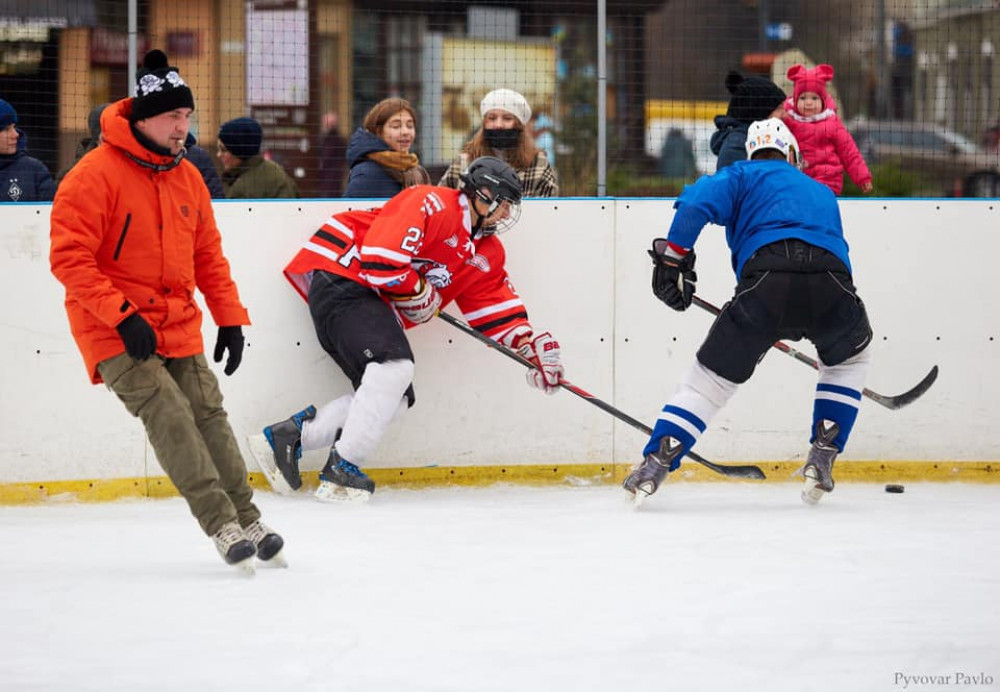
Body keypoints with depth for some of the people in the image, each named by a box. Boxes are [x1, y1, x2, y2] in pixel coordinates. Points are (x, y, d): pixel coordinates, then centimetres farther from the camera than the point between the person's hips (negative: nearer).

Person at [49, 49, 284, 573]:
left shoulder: (187, 177, 9)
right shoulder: (96, 175, -15)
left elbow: (208, 255, 18)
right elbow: (69, 257, -19)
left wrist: (230, 317, 11)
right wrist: (121, 315, -23)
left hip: (178, 329, 7)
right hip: (114, 333, -7)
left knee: (209, 415, 4)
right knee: (169, 415, -18)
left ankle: (247, 522, 12)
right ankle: (222, 526, -19)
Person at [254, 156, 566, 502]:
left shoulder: (486, 254, 16)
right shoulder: (434, 204, -15)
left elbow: (499, 306, 18)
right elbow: (381, 257, -25)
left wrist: (534, 344, 3)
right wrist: (421, 295, -10)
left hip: (372, 301, 10)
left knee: (395, 397, 4)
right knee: (395, 369, -26)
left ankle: (289, 435, 8)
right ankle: (343, 468, -21)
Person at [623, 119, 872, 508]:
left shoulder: (743, 176, 25)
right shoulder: (823, 193, 38)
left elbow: (699, 200, 5)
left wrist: (673, 255, 10)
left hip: (767, 282, -2)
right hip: (833, 283, 2)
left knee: (712, 376, 11)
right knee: (851, 357, 34)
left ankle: (654, 465, 0)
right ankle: (822, 458, 24)